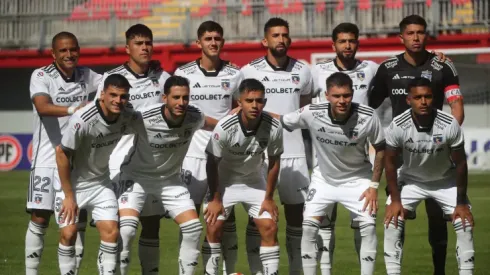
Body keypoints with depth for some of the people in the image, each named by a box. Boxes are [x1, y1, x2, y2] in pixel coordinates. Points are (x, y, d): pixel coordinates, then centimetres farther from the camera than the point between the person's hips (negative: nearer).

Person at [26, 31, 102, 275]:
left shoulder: (87, 76, 7)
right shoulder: (41, 76, -8)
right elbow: (43, 107, -26)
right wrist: (72, 109, -42)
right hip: (47, 159, -4)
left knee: (79, 220, 4)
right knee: (39, 219, -2)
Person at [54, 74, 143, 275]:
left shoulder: (129, 118, -13)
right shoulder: (83, 120, -29)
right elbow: (61, 153, -21)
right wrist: (69, 196, -17)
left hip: (100, 183, 4)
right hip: (71, 182, -4)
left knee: (111, 232, -8)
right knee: (68, 233, -8)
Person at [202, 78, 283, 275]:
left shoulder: (274, 127, -23)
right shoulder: (224, 127, -30)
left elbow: (274, 162, -7)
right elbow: (212, 163, -16)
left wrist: (268, 198, -4)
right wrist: (215, 199, -11)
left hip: (255, 182, 2)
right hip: (224, 181, -2)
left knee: (269, 227, -6)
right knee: (213, 227, -9)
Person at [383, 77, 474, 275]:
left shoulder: (450, 125, -29)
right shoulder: (398, 126, -27)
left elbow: (460, 164, -17)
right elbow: (390, 162, -12)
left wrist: (461, 202, -13)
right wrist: (395, 200, -12)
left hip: (445, 180, 0)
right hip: (410, 180, 0)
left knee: (465, 223, -11)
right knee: (392, 221, -15)